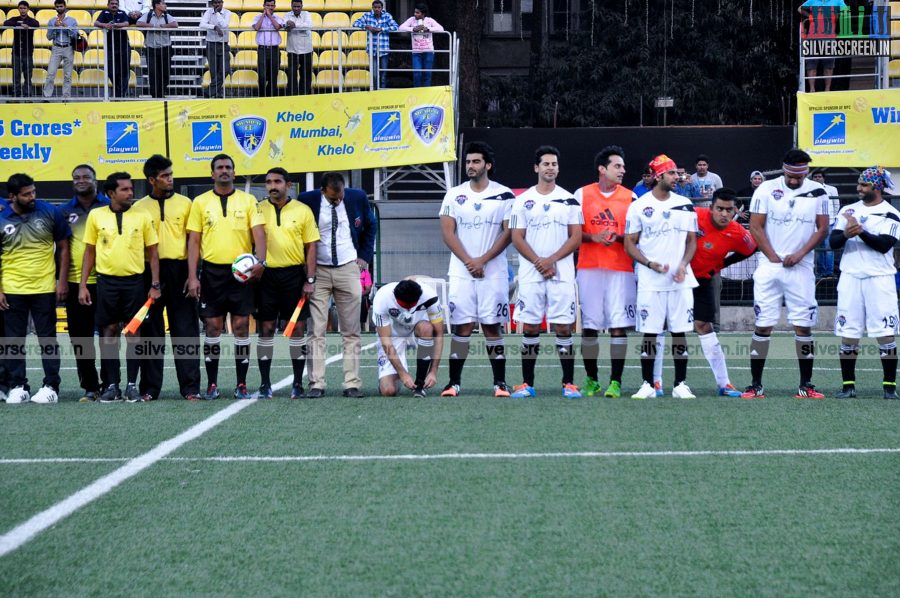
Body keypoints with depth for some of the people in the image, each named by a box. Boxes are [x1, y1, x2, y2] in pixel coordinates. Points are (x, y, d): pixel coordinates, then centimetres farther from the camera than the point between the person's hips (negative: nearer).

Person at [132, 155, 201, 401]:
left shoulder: (184, 203, 7)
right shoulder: (139, 208, 8)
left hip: (179, 269, 0)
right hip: (149, 272, 0)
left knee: (186, 329, -2)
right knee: (151, 331, 3)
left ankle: (190, 387, 0)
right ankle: (150, 388, 8)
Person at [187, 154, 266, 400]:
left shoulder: (248, 201, 5)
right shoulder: (200, 202, 6)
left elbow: (258, 233, -2)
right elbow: (193, 241, 4)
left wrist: (261, 261, -21)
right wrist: (192, 276, -4)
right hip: (212, 271, 0)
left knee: (241, 326, 0)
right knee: (213, 327, 1)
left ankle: (241, 384, 6)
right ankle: (212, 384, 7)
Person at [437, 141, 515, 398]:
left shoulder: (504, 195, 2)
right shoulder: (454, 195, 7)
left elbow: (508, 233, -3)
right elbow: (448, 232, 1)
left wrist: (483, 260, -11)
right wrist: (468, 261, -10)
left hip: (493, 272, -1)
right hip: (461, 271, 1)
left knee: (492, 326, -1)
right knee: (461, 327, 0)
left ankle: (500, 382, 3)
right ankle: (454, 382, 3)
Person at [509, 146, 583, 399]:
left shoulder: (569, 200, 6)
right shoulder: (523, 200, 6)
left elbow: (576, 238, 1)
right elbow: (517, 238, 3)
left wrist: (552, 259, -11)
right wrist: (538, 262, -10)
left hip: (562, 272, -1)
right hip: (530, 273, 1)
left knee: (563, 327, -3)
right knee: (530, 327, 2)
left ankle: (569, 383, 1)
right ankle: (527, 383, 7)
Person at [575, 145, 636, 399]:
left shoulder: (630, 197, 7)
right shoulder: (582, 194, 6)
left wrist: (618, 237, -12)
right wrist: (593, 237, -10)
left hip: (621, 269, 0)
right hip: (589, 268, 0)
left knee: (619, 326, -6)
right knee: (589, 326, 2)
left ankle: (615, 382, -3)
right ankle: (592, 380, 14)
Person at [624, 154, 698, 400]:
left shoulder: (685, 205, 9)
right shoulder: (639, 206, 0)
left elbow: (692, 241, 12)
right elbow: (630, 243, 1)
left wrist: (683, 264, -6)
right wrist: (649, 263, -13)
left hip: (680, 279, 2)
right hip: (650, 280, -2)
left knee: (680, 331, 3)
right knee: (649, 331, -1)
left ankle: (680, 384, 8)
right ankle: (647, 384, 6)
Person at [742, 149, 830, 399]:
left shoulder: (817, 193, 4)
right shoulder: (766, 190, -1)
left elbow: (822, 228, 4)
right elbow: (755, 227, -1)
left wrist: (800, 254, -8)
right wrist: (774, 258, -8)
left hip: (801, 268, 1)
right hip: (769, 268, -1)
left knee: (804, 325, 0)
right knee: (763, 325, -3)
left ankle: (806, 385, 5)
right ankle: (756, 385, 0)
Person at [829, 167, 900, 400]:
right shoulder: (848, 210, 12)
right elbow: (833, 242, 4)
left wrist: (860, 231, -20)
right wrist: (846, 234, -17)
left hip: (879, 278, -3)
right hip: (850, 276, 3)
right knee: (848, 332, 2)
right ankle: (848, 385, 9)